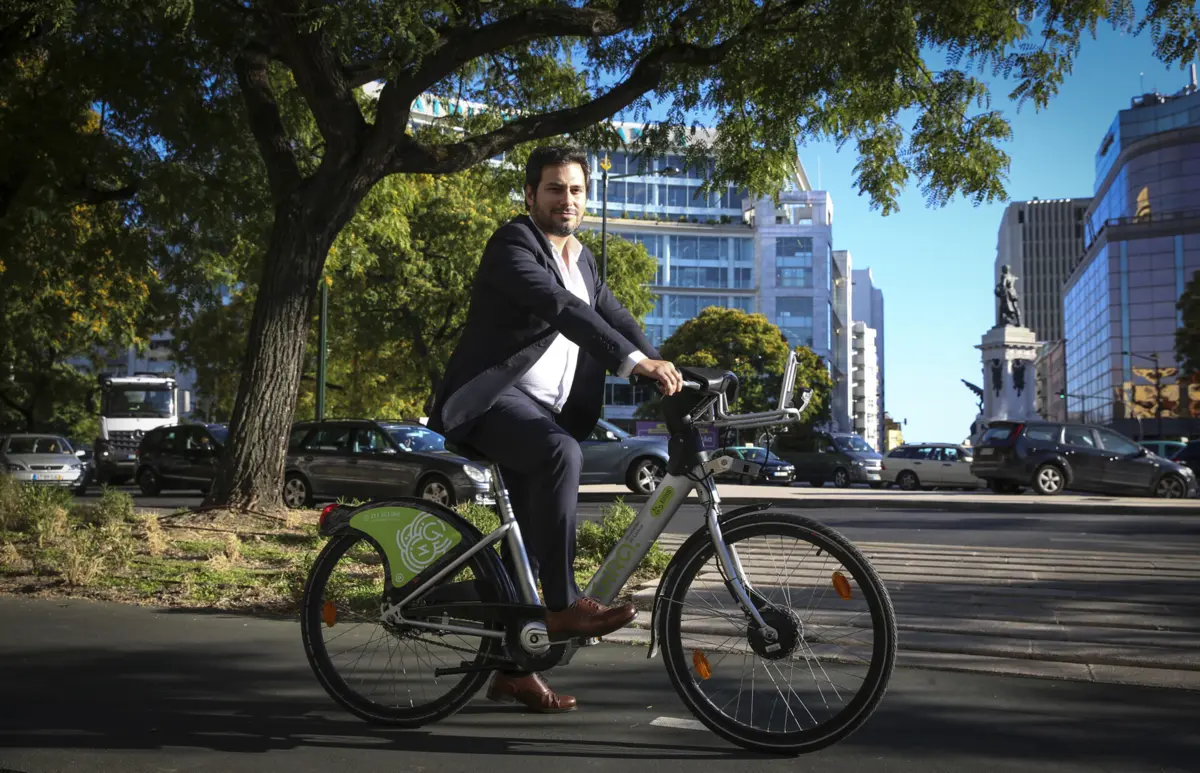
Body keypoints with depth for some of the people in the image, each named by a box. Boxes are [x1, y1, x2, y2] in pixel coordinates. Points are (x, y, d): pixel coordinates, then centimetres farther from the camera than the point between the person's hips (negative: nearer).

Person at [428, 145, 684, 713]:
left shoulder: (582, 261, 17)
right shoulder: (513, 245, -10)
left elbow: (616, 319, 12)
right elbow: (559, 307, -26)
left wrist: (666, 375, -4)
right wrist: (633, 360, -36)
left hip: (545, 411, 8)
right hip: (491, 399, -8)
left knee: (532, 535, 7)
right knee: (560, 454, -36)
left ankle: (513, 670, 16)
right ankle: (563, 605, -31)